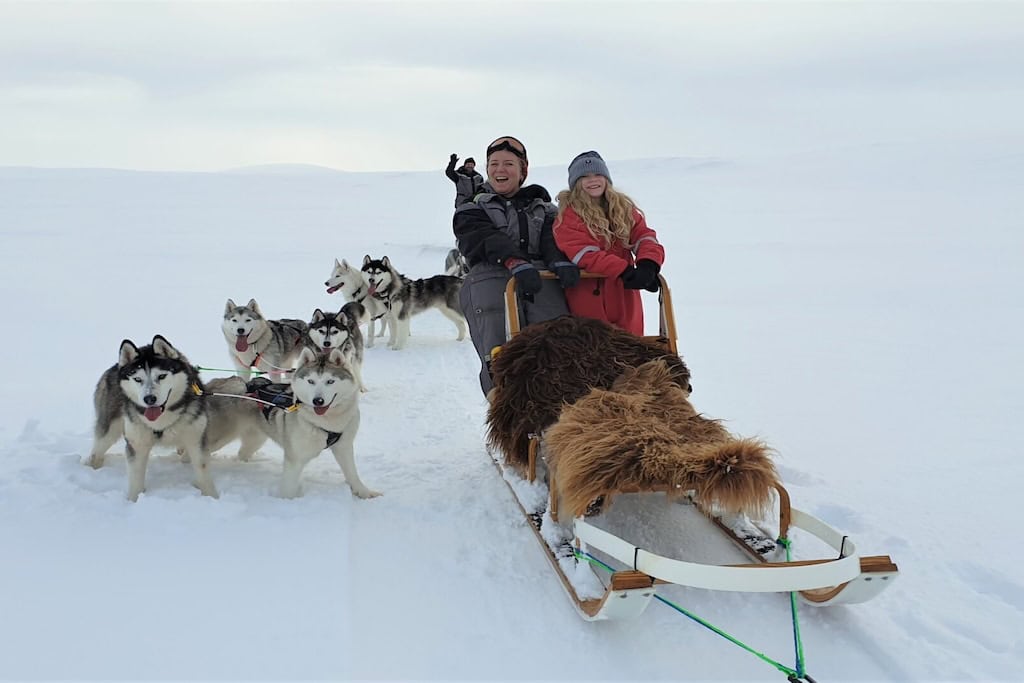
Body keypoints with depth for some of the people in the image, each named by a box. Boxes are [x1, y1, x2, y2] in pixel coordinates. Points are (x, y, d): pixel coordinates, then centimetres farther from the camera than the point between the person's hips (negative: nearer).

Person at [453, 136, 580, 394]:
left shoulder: (542, 207, 30)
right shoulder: (471, 211, 22)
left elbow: (552, 237, 7)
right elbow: (488, 241, -1)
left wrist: (561, 262, -18)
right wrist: (517, 263, -23)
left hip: (544, 282, 2)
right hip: (490, 282, -1)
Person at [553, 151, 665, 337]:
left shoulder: (624, 208, 13)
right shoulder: (568, 214, -3)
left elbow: (645, 237, 1)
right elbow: (583, 254, -16)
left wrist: (648, 264, -22)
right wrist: (624, 270, -25)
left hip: (624, 295, 5)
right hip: (588, 296, -5)